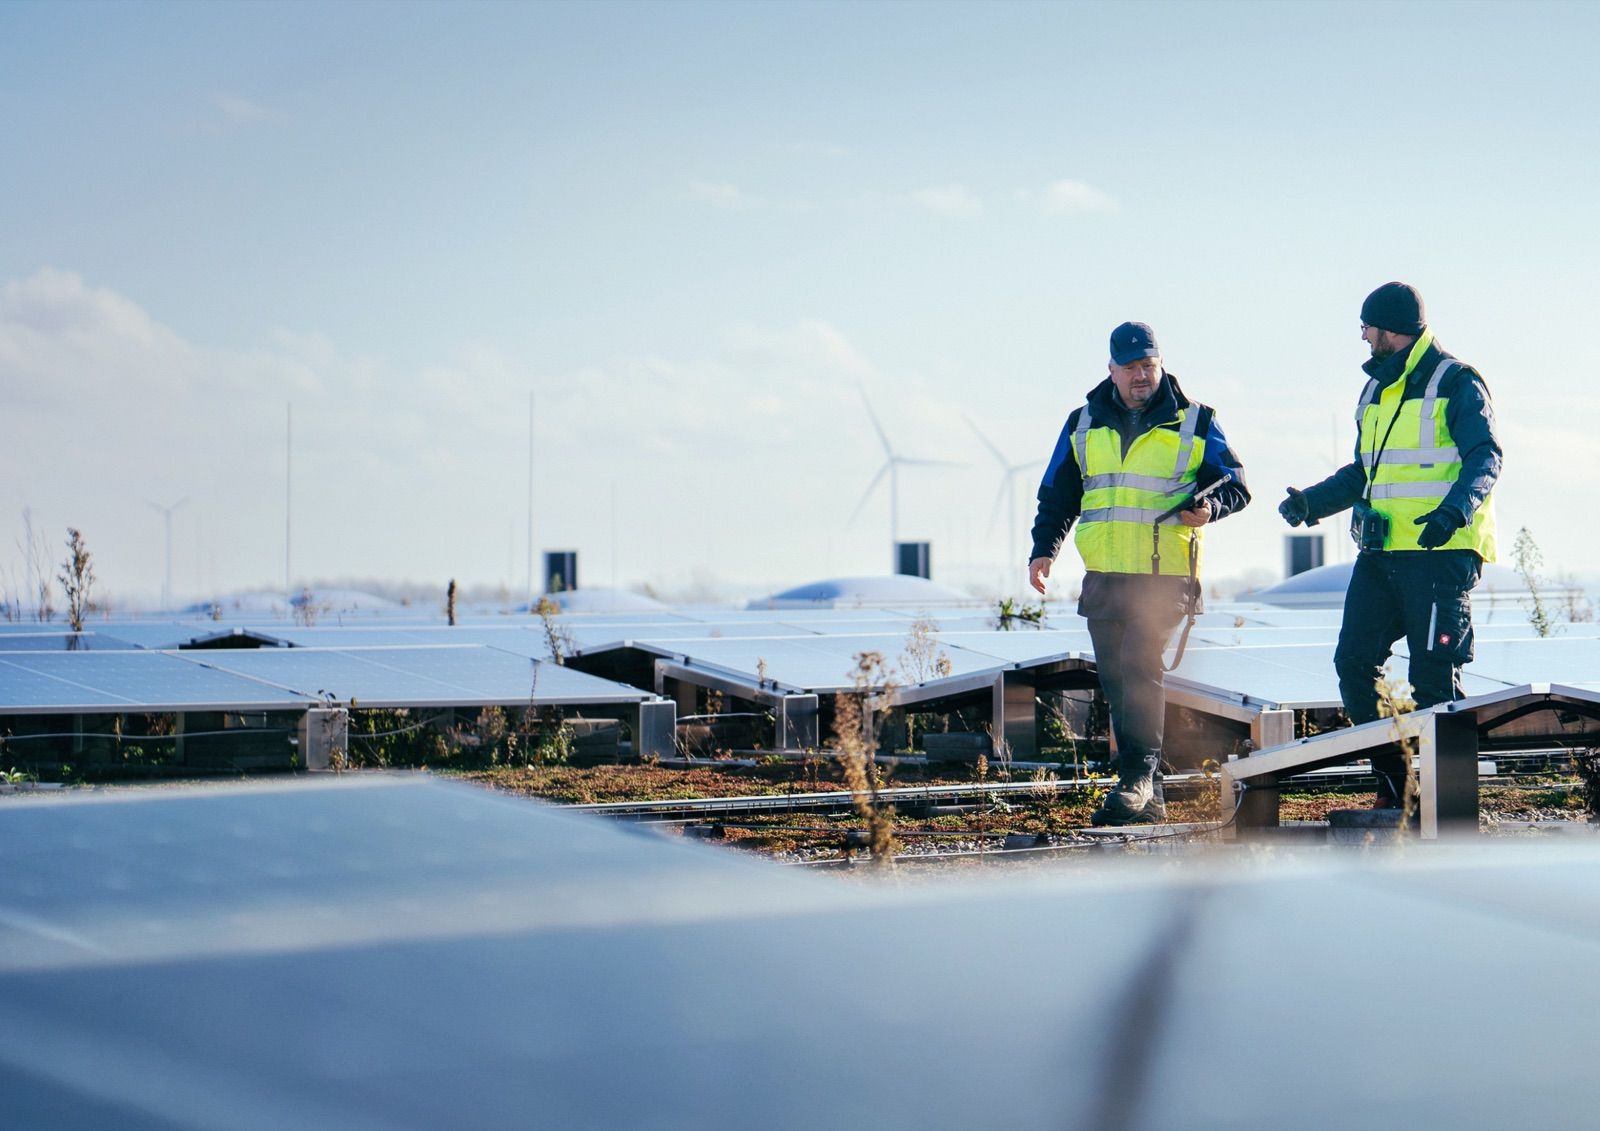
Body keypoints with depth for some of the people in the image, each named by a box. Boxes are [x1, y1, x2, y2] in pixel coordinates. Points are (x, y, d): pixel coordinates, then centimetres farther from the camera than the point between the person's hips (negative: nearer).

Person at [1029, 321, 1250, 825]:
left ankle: (1137, 777, -17)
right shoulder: (1084, 424, 14)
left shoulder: (1194, 422, 5)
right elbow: (1058, 495, 19)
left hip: (1166, 575, -4)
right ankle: (1148, 795, 13)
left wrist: (1210, 508, -14)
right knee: (1115, 678, 5)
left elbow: (1235, 485, 7)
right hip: (1103, 575, 4)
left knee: (1140, 663, -20)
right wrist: (1045, 548, 6)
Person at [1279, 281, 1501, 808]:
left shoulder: (1457, 384, -4)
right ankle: (1392, 779, 11)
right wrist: (1312, 501, 13)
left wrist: (1455, 509, -32)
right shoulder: (1376, 391, 20)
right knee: (1354, 661, 2)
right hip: (1381, 553, 8)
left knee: (1433, 675, -7)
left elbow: (1485, 458, -14)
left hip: (1441, 552, -8)